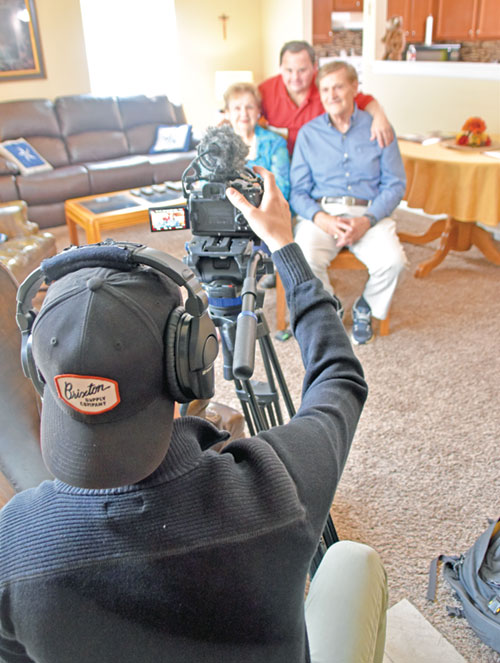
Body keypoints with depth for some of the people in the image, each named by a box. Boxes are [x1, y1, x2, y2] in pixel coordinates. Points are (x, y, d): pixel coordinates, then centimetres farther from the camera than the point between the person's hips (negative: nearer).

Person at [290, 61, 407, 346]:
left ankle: (366, 308, 6)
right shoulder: (308, 133, 11)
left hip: (368, 213, 0)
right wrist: (321, 218, -15)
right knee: (305, 260, -31)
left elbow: (395, 184, 4)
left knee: (393, 260, -28)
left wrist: (367, 220, -13)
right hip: (320, 212, 0)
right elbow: (298, 191, 6)